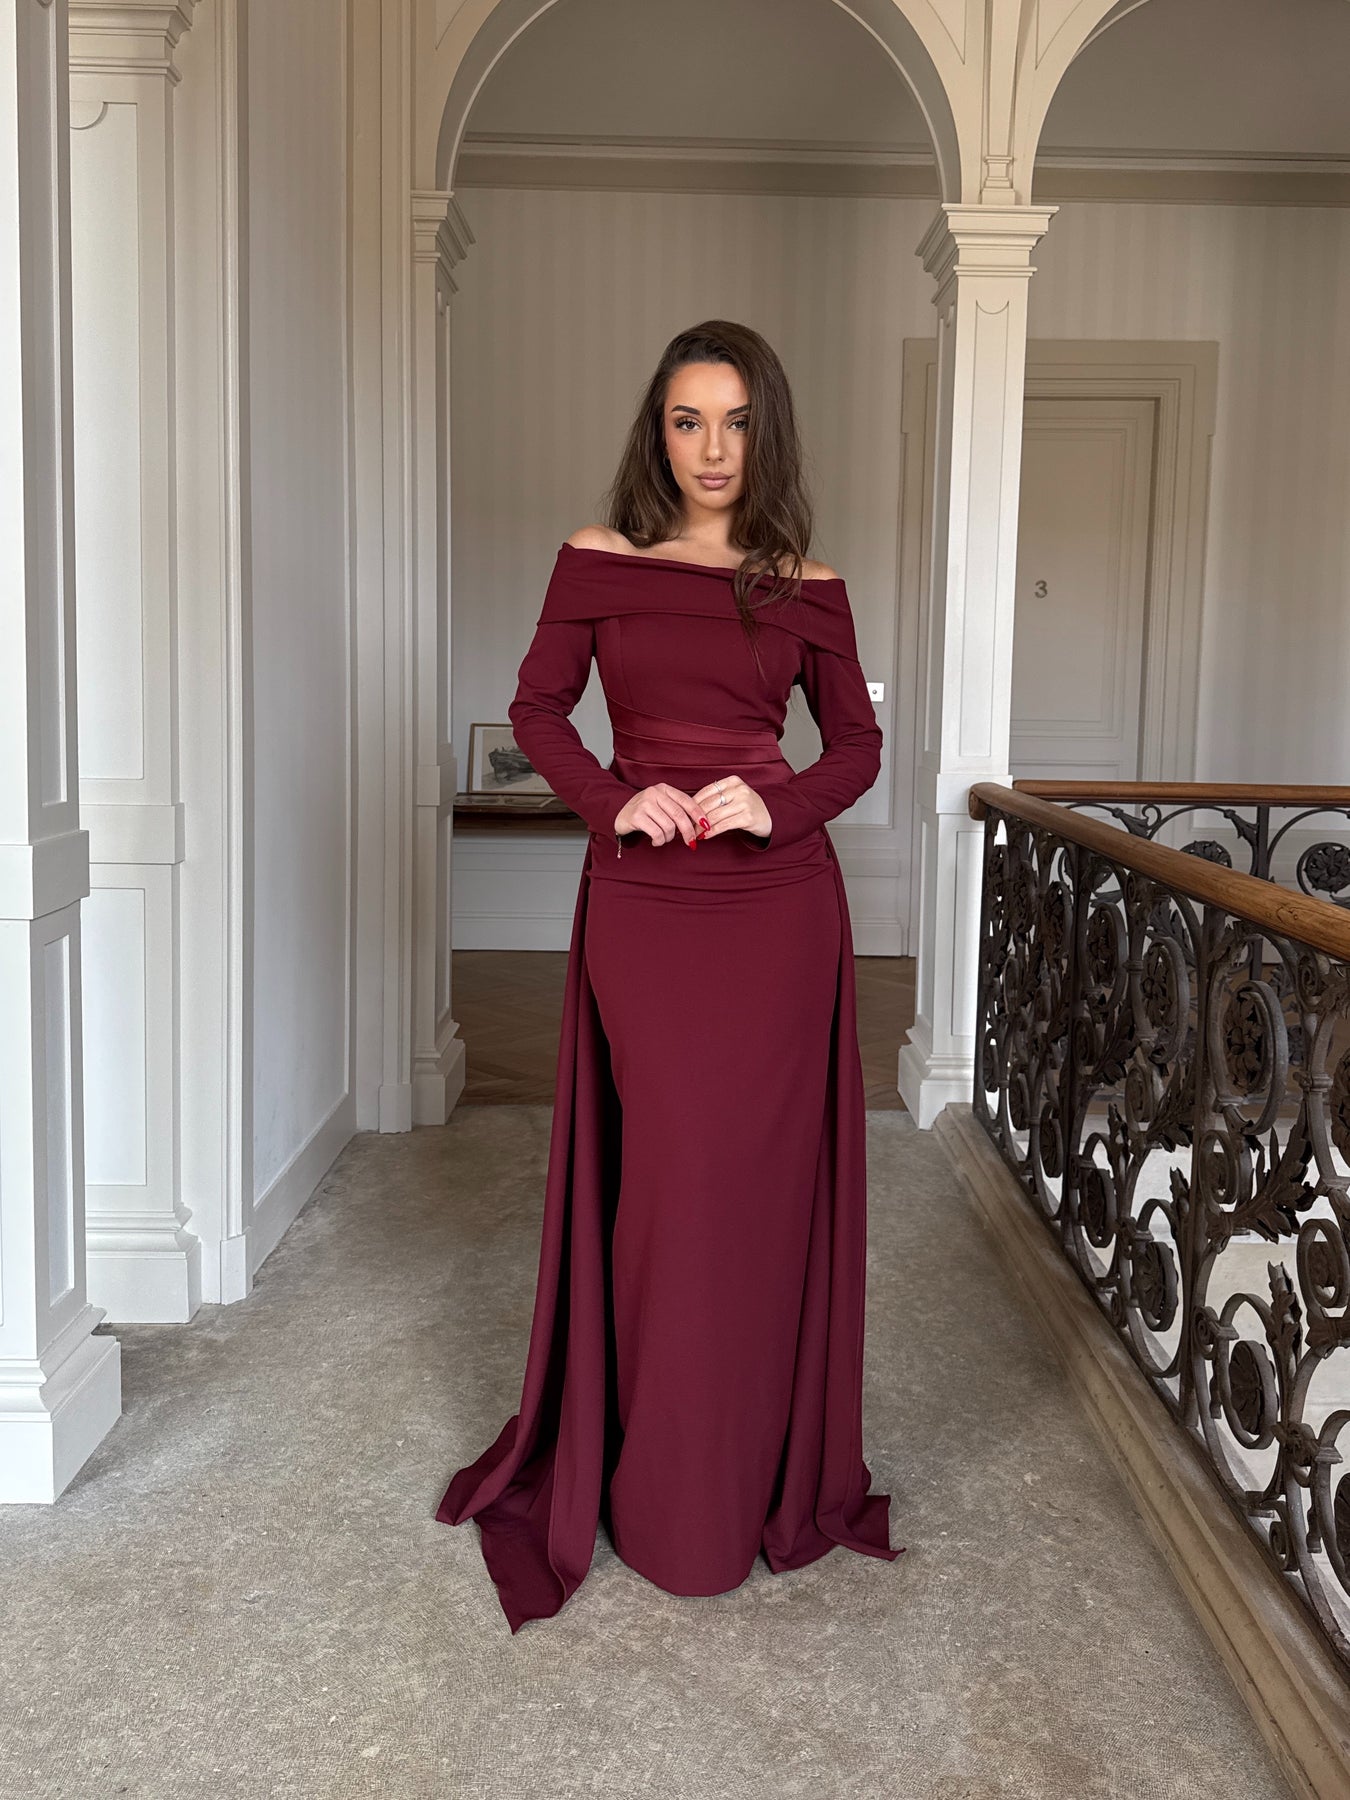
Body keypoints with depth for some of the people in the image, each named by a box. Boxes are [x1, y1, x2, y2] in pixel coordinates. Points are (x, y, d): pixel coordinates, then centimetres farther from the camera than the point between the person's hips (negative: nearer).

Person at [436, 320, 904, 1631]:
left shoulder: (806, 585, 6)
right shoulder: (600, 561, 5)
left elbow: (856, 742, 10)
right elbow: (537, 707, 8)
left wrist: (778, 806, -10)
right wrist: (612, 797, -10)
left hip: (779, 904, 1)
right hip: (642, 902, -1)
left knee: (763, 1179, 5)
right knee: (664, 1178, 0)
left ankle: (768, 1474, 24)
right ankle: (661, 1492, 18)